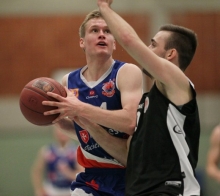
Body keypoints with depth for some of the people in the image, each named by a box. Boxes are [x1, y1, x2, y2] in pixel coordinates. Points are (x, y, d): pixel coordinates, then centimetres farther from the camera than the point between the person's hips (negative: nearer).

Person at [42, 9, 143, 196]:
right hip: (91, 178, 4)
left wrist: (80, 109, -29)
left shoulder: (127, 73, -12)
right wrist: (57, 119, 0)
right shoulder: (69, 82, 4)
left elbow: (130, 122, -28)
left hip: (131, 176, -4)